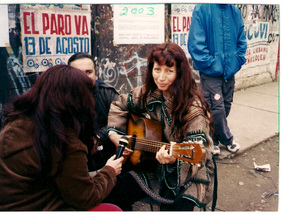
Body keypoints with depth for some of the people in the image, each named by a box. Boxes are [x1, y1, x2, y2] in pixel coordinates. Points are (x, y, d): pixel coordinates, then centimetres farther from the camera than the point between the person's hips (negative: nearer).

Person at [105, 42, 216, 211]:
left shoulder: (193, 107, -20)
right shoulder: (146, 94, -2)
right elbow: (119, 106, 14)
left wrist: (174, 158, -44)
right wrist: (114, 134, 1)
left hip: (189, 173, -4)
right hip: (156, 165, 5)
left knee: (174, 207, -27)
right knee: (114, 194, -12)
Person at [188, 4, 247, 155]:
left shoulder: (235, 12, 7)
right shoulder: (202, 9, -10)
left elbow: (241, 40, 15)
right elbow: (196, 42, -15)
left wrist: (238, 60, 4)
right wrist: (209, 63, -17)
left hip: (230, 70, 6)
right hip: (211, 72, -6)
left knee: (226, 106, 13)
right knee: (217, 107, -3)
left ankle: (214, 138, 30)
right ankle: (227, 139, 19)